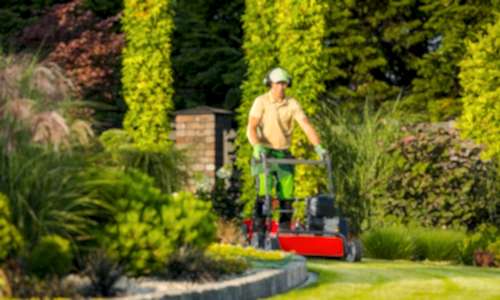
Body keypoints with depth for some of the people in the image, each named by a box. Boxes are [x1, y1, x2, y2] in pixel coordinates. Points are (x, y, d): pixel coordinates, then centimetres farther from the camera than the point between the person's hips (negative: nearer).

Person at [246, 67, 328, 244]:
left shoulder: (292, 104, 1)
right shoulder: (261, 102, -6)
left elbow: (306, 126, -7)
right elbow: (251, 128, -15)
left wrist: (318, 147, -21)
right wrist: (257, 146, -33)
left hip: (284, 154, 3)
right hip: (264, 153, -3)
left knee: (286, 193, -1)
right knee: (263, 191, -16)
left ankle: (284, 230, 8)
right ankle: (259, 229, -11)